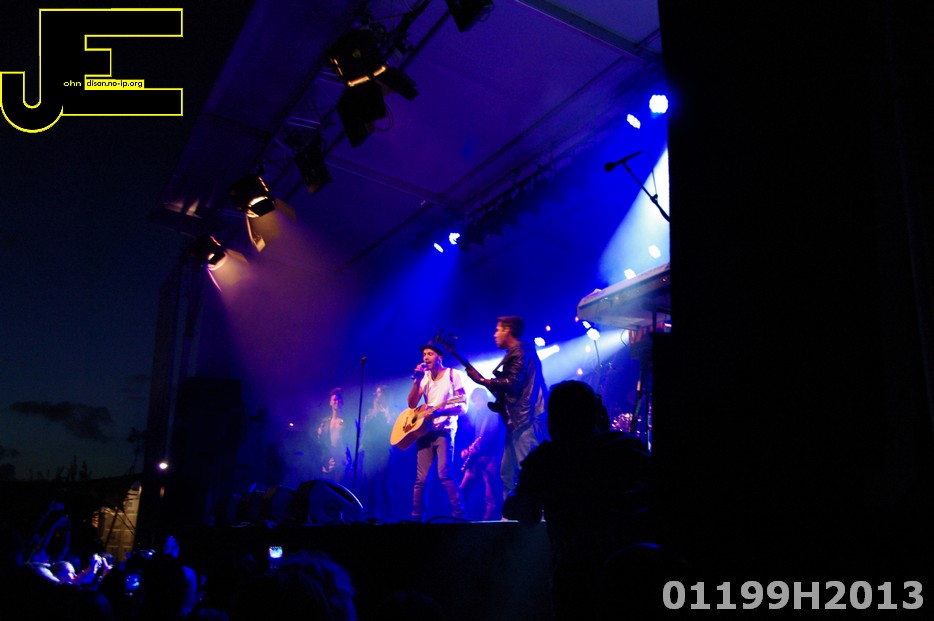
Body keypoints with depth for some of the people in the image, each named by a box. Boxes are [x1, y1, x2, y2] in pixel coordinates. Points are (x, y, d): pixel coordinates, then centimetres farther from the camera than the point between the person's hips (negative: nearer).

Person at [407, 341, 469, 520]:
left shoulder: (453, 375, -1)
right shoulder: (424, 377, 13)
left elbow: (463, 407, -7)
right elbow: (412, 404, 3)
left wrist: (440, 410, -22)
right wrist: (417, 380, -7)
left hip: (444, 429, -5)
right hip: (424, 429, 5)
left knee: (444, 475, -17)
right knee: (420, 478, 1)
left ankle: (460, 515, -13)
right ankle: (416, 517, 7)